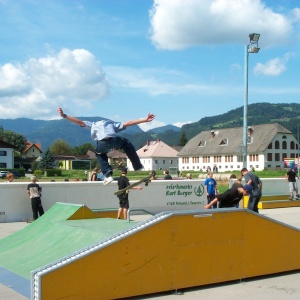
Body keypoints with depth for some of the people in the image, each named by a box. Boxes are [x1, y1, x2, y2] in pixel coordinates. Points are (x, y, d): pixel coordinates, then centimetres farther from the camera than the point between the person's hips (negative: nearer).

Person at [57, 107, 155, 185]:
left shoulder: (93, 124, 36)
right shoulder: (112, 124, 35)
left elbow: (79, 121, 30)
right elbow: (128, 123, 27)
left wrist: (64, 116, 35)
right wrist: (145, 120, 26)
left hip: (101, 144, 0)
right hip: (114, 141, 0)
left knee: (99, 153, 37)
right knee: (127, 143, 33)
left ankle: (108, 174, 20)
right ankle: (138, 166, 34)